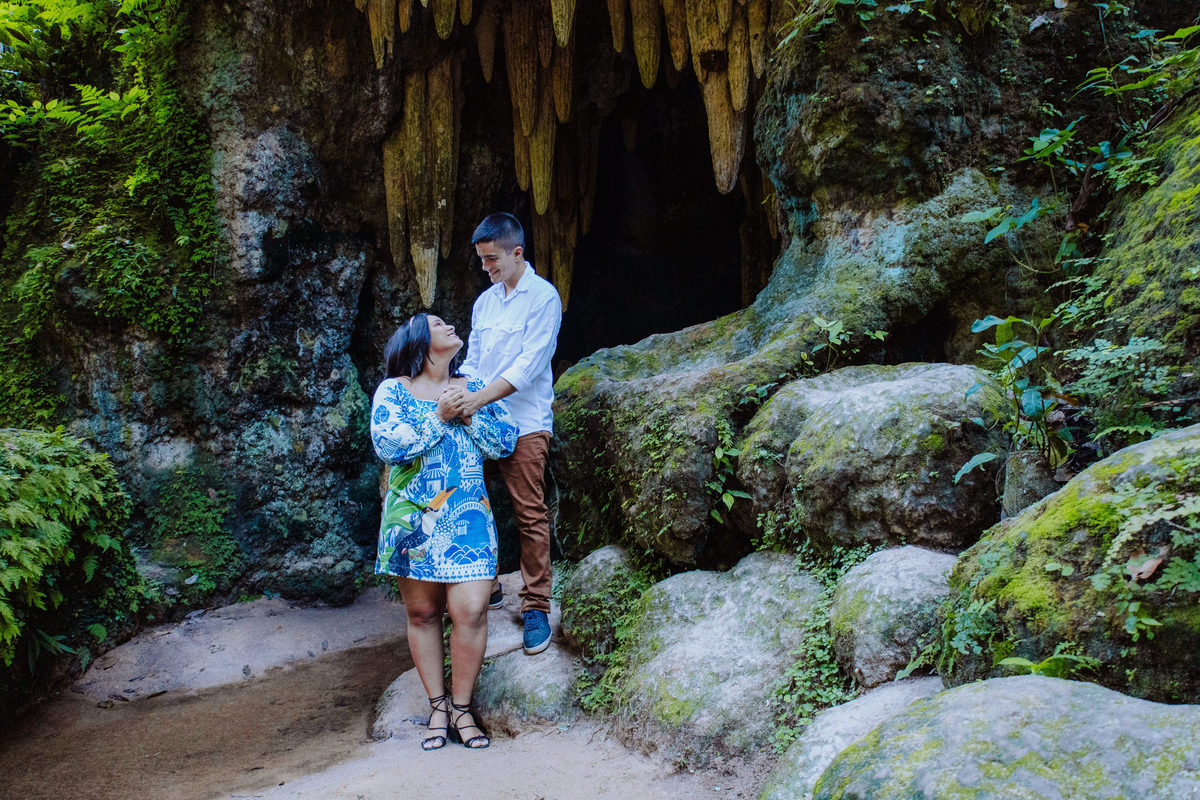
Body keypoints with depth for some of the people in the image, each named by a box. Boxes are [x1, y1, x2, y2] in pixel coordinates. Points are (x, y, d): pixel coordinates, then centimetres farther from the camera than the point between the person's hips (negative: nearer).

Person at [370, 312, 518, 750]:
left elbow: (506, 442, 6)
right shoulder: (393, 390, 3)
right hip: (412, 517, -1)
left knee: (470, 611, -9)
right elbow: (386, 443, -12)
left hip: (467, 516, 1)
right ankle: (437, 707, 19)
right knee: (422, 613, 5)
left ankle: (461, 707, 7)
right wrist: (439, 418, -13)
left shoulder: (474, 388, 13)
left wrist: (469, 415, -8)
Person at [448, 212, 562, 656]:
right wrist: (458, 396, 0)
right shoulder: (485, 300, 16)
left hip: (524, 423, -6)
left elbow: (529, 365, -15)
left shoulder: (542, 297, -6)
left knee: (530, 515, -4)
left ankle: (536, 607, 4)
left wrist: (479, 398, -23)